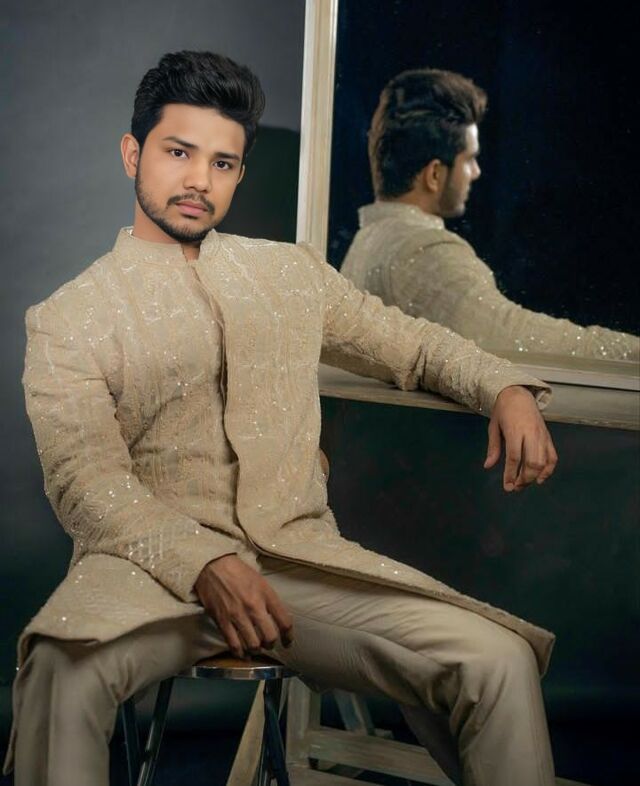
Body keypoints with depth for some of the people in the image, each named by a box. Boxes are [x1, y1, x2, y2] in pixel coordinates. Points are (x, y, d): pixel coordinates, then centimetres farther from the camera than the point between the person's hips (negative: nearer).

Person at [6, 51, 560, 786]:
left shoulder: (294, 272, 19)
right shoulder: (68, 318, 5)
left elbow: (411, 343, 29)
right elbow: (87, 483, -7)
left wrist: (506, 388, 7)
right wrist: (205, 565, -24)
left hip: (302, 555, 3)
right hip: (155, 561, -3)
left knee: (499, 661, -21)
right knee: (63, 670, -39)